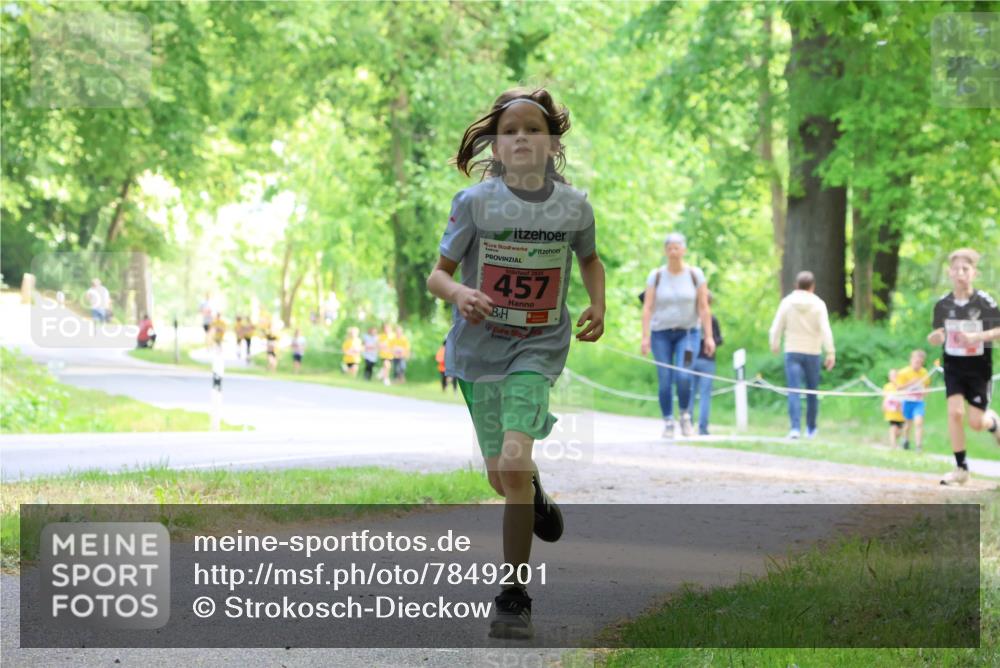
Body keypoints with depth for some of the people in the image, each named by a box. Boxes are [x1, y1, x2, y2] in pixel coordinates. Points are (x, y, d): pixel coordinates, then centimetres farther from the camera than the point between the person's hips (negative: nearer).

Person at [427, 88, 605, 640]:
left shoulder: (574, 206, -4)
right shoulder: (474, 202, -10)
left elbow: (589, 259, 16)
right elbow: (437, 273, -5)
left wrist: (597, 307, -1)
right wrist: (457, 293, -28)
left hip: (538, 347, -1)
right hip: (479, 346, 1)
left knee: (514, 460, -19)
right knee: (502, 478, 11)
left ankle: (513, 597, -9)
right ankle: (535, 493, 51)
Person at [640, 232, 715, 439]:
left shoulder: (695, 274, -1)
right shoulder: (656, 276, 0)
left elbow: (704, 307, -1)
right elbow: (647, 308, -2)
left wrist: (709, 336, -7)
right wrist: (645, 337, -11)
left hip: (688, 332, -1)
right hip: (661, 334, 1)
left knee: (683, 376, -20)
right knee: (665, 381, -4)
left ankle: (685, 414, 3)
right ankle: (668, 422, 9)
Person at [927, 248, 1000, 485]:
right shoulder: (943, 304, -4)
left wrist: (978, 337, -26)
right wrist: (935, 337, -16)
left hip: (979, 367, -2)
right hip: (954, 365, 2)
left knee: (976, 422, -2)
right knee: (955, 412, -13)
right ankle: (961, 468, -3)